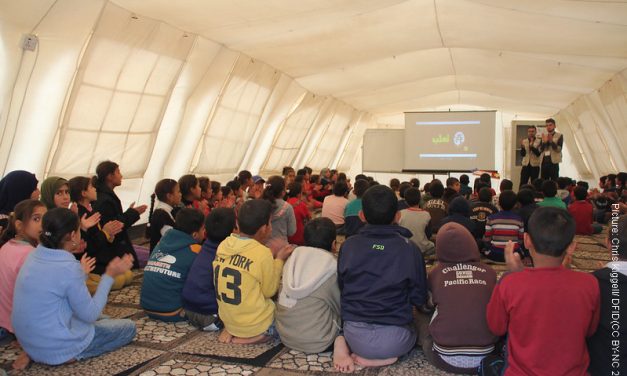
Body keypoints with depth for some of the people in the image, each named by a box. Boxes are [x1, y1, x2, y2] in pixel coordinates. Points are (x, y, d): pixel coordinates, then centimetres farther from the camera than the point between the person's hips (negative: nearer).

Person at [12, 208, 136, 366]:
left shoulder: (35, 256, -2)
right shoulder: (68, 268, -28)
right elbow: (90, 315, -18)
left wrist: (80, 274, 24)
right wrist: (110, 275, -14)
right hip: (57, 349, -8)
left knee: (103, 319, 30)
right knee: (129, 327, 8)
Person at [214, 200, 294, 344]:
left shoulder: (223, 245, -4)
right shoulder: (262, 253, -23)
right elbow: (269, 291, -9)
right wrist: (279, 260, -1)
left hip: (227, 320, 6)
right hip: (255, 325, -6)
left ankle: (232, 331, 9)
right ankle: (258, 335, 1)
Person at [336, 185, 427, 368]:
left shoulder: (347, 246, -4)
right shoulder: (410, 249, -9)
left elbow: (341, 289, 7)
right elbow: (419, 299, 0)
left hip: (355, 336, 2)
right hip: (394, 339, -2)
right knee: (414, 327, 32)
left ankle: (344, 344, 2)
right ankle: (381, 356, 3)